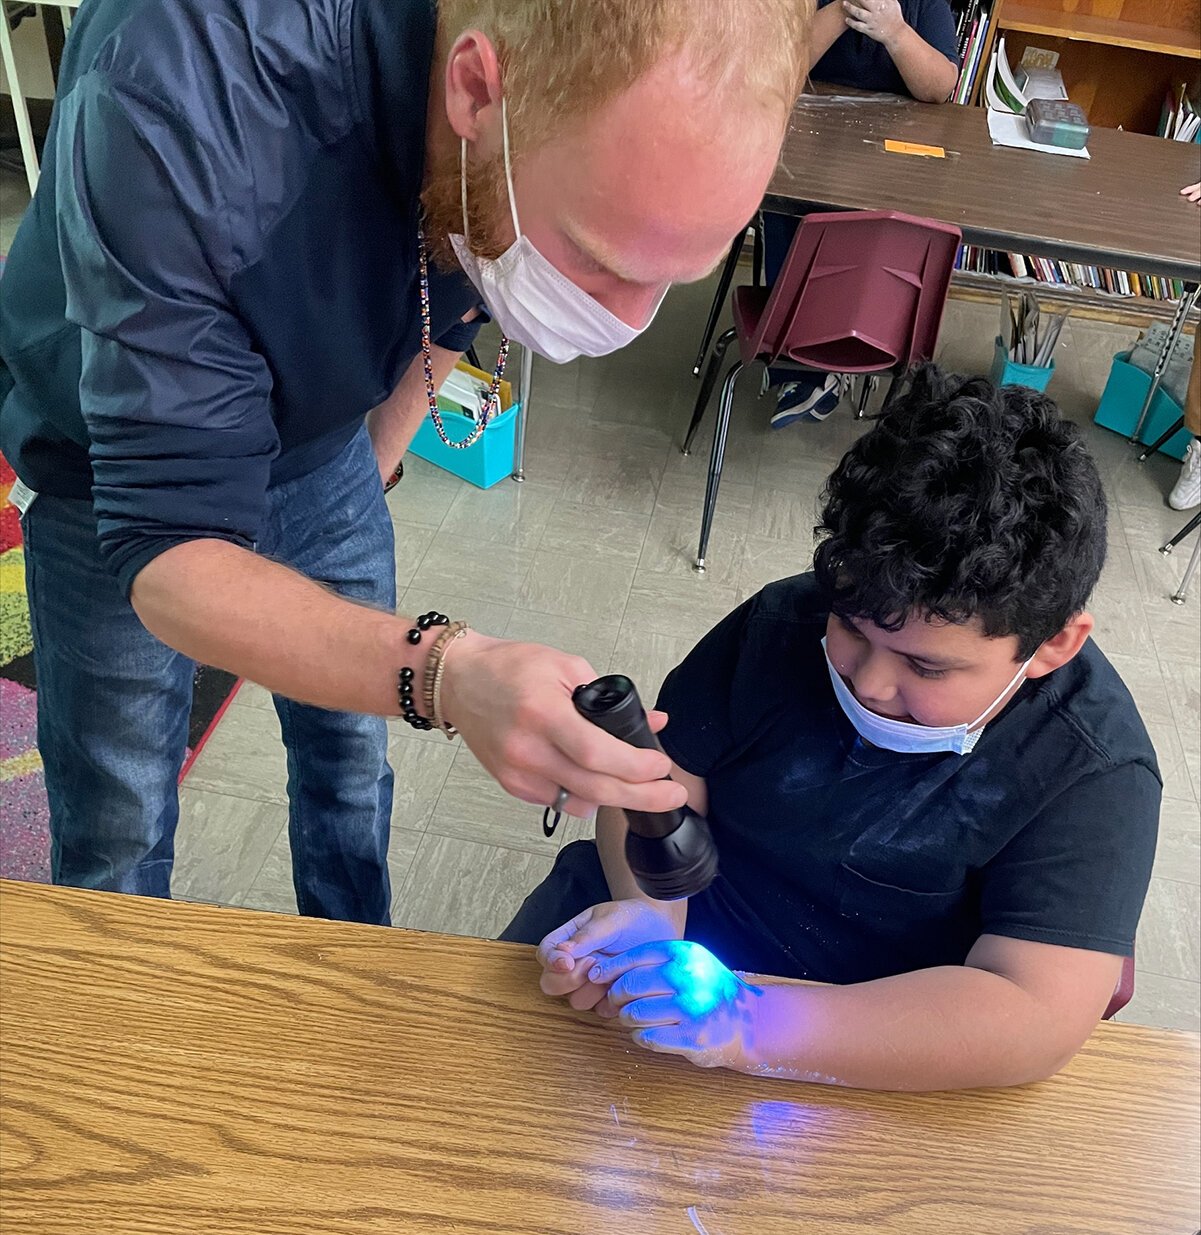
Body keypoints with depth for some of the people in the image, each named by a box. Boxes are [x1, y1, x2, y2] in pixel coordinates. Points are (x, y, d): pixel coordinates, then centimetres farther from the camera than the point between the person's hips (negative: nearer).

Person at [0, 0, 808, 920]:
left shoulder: (576, 99, -22)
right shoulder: (177, 97, -41)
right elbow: (164, 549, -40)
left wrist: (376, 456, 8)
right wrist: (442, 672, -55)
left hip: (321, 440, 4)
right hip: (118, 470, -3)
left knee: (349, 758, 15)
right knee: (117, 828, 7)